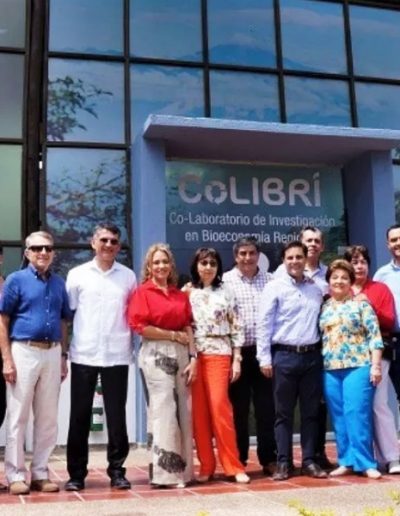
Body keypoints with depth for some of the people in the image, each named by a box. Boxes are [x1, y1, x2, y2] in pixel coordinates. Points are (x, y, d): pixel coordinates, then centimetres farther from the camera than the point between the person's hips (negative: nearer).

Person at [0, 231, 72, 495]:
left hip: (52, 354, 4)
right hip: (24, 351, -4)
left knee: (48, 418, 8)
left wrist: (63, 357, 10)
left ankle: (40, 474, 18)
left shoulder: (59, 283, 10)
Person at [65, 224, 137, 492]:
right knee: (80, 416, 6)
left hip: (117, 356, 0)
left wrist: (136, 346, 2)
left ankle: (117, 470, 17)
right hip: (83, 355, 0)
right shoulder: (77, 274, 5)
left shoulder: (128, 276, 7)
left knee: (117, 416, 5)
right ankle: (77, 473, 17)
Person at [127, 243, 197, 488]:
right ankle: (165, 472, 3)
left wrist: (193, 358, -1)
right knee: (163, 411, -4)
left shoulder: (181, 295, 15)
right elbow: (140, 326, -10)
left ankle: (181, 469, 15)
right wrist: (174, 335, -6)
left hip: (181, 354, 5)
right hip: (156, 355, -5)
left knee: (183, 411, 5)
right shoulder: (142, 292, 0)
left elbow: (188, 328, 10)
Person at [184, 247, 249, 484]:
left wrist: (237, 359, -1)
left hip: (218, 354, -1)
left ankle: (233, 466, -1)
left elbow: (237, 327, 6)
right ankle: (206, 465, 11)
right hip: (193, 356, 1)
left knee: (220, 406, -10)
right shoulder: (187, 293, 9)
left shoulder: (226, 293, 8)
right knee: (199, 410, 2)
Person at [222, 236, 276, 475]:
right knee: (239, 408, 7)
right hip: (238, 352, -2)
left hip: (264, 351, 2)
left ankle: (269, 458, 18)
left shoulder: (270, 281, 9)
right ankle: (239, 460, 18)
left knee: (267, 407, 7)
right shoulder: (225, 281, 0)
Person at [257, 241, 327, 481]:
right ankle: (284, 462, 11)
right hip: (285, 355, -4)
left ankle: (309, 461, 18)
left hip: (312, 355, 4)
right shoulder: (274, 287, -3)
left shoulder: (316, 288, 10)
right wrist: (265, 358, -10)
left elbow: (322, 320, 16)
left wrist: (323, 350, 9)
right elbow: (264, 324, -6)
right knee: (284, 412, 4)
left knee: (311, 411, 9)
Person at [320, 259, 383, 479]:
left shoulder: (361, 304, 0)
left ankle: (365, 462, 3)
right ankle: (346, 461, 16)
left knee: (357, 415, -6)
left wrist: (375, 365, -10)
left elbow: (374, 336, -4)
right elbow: (319, 337, 14)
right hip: (330, 369, 5)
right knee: (339, 417, 7)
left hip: (358, 366, -4)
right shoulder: (324, 308, 12)